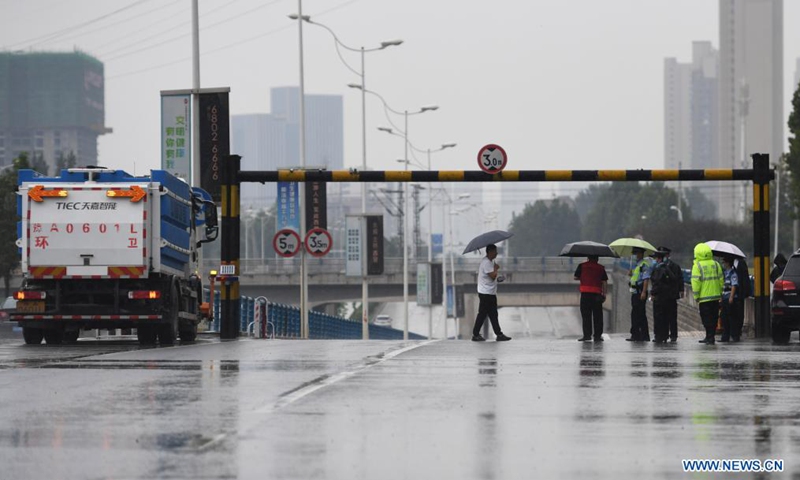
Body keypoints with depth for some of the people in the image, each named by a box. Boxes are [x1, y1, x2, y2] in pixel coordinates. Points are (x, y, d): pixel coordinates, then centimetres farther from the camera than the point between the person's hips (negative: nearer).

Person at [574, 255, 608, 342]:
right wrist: (604, 294, 7)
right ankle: (598, 335, 6)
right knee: (597, 316, 6)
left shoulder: (582, 266, 2)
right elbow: (605, 282, 3)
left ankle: (587, 334, -1)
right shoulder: (601, 268, 6)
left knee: (586, 315, 4)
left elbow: (576, 277, 7)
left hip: (585, 293, -1)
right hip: (597, 294, 1)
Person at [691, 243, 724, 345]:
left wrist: (696, 296, -4)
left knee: (706, 318, -1)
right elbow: (721, 280, 9)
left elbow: (695, 282, -12)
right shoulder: (716, 264, 6)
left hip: (704, 297, -5)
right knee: (713, 318, 13)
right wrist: (720, 292, 18)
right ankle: (709, 337, 20)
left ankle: (710, 337, -7)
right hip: (715, 296, 5)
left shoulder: (697, 266, -9)